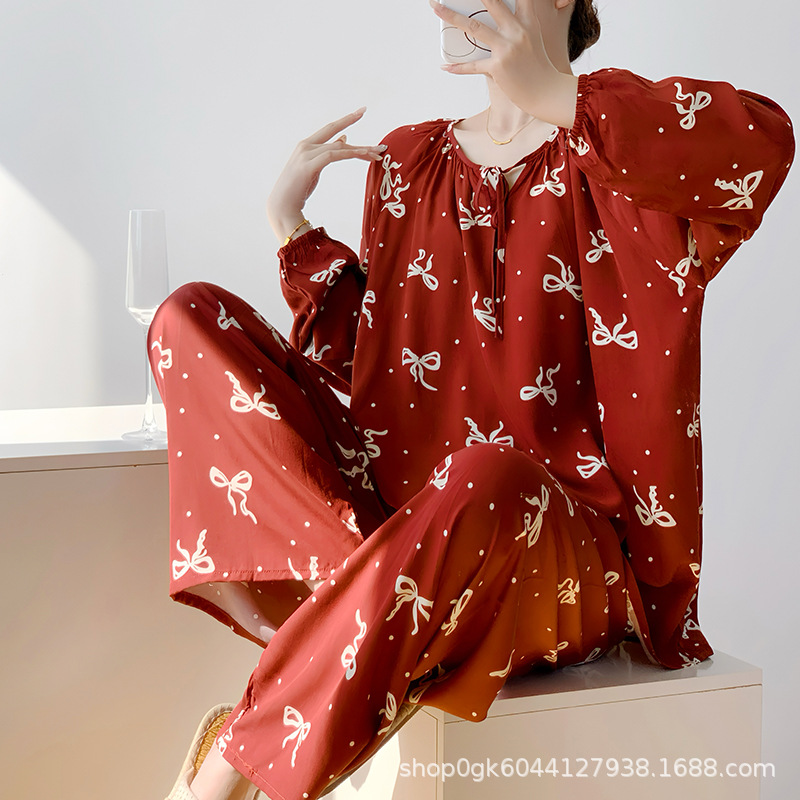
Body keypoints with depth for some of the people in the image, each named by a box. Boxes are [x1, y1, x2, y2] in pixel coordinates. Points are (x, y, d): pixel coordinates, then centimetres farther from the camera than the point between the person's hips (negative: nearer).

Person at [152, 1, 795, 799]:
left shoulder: (613, 130, 1)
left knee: (488, 476, -41)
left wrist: (555, 97, -28)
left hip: (564, 548, -5)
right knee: (192, 317, -3)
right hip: (400, 509, 5)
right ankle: (354, 577, -23)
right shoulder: (406, 161, 16)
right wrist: (289, 218, 10)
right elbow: (359, 354, 16)